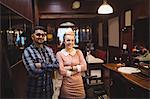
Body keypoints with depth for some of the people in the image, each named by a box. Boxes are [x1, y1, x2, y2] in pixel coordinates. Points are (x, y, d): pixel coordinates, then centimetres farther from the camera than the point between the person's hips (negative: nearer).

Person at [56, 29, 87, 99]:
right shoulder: (59, 54, -7)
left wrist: (71, 67, -13)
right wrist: (77, 70, -8)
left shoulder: (78, 52, 5)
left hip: (79, 85, 3)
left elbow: (84, 67, -3)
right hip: (66, 86, -3)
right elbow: (61, 71, -15)